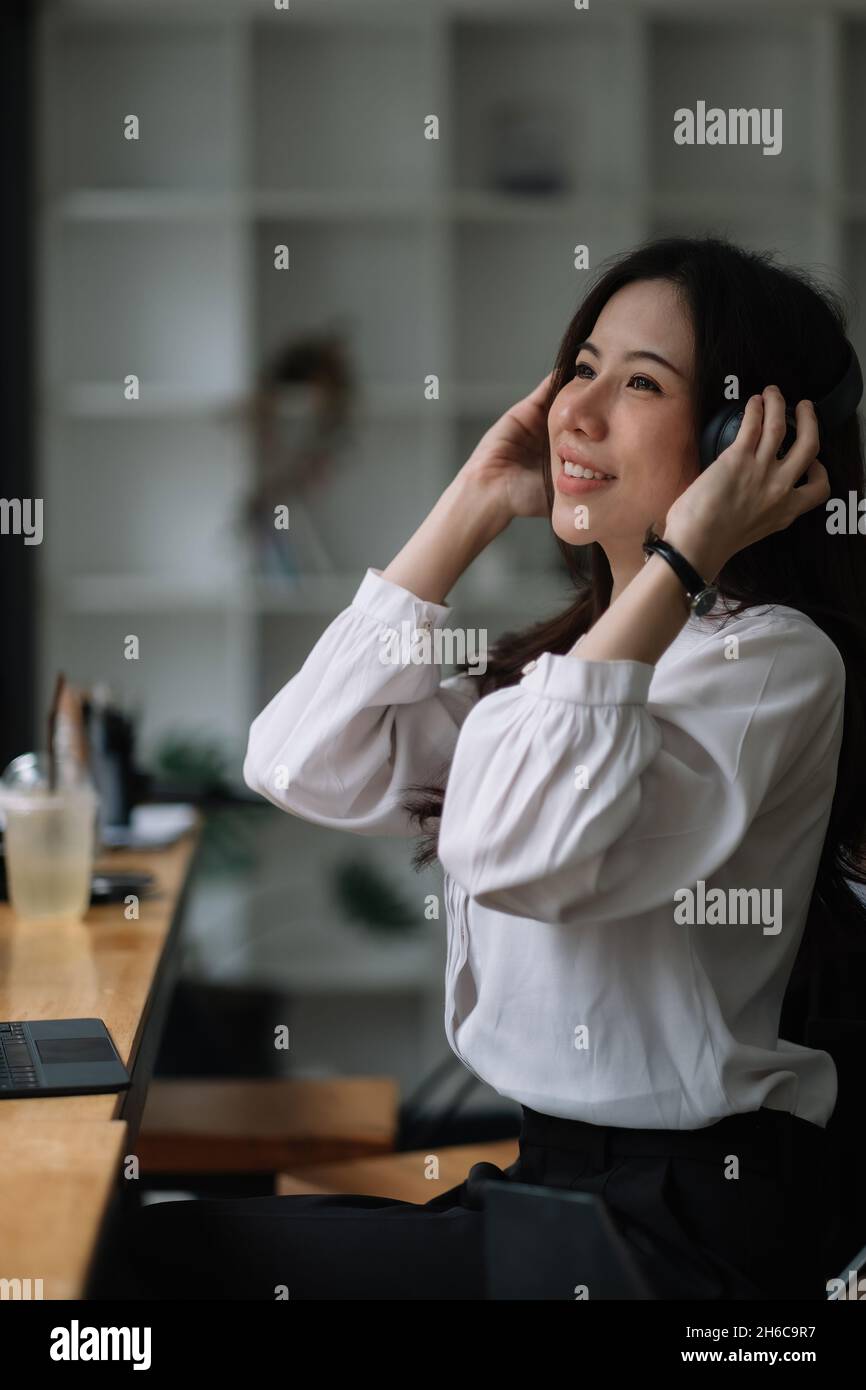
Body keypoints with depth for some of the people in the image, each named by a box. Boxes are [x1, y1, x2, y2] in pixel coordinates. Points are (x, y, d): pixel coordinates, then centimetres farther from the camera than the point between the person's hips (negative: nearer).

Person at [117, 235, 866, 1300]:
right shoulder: (583, 643, 12)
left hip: (675, 1233, -8)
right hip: (546, 1169, 8)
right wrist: (472, 508, 4)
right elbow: (304, 765, 3)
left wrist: (677, 562, -23)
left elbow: (519, 851, -31)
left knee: (169, 1252, -6)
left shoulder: (774, 659, -15)